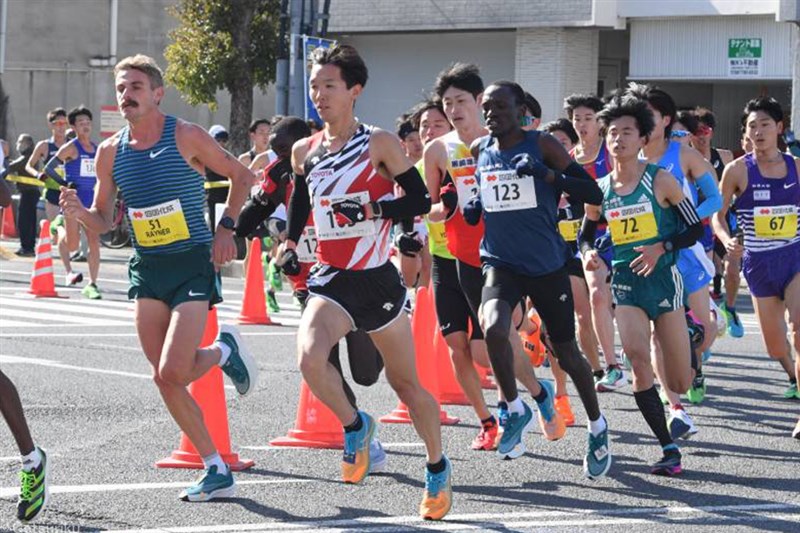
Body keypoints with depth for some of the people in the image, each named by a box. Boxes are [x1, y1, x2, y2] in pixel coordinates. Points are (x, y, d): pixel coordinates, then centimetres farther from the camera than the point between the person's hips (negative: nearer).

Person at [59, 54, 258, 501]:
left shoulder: (186, 137, -9)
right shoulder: (110, 152, 4)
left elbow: (241, 175, 3)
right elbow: (104, 221, 12)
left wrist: (227, 228, -7)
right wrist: (80, 212, -10)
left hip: (194, 266, -5)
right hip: (147, 269, 5)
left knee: (171, 373, -18)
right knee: (166, 379, 2)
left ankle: (224, 351, 15)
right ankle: (218, 471, 13)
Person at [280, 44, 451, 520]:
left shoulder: (380, 143, -7)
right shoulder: (305, 151, 6)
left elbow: (420, 201, -9)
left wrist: (371, 209, -22)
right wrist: (290, 246, 9)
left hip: (377, 279, -3)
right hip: (330, 280, 3)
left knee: (406, 382, 9)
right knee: (310, 356, -26)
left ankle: (439, 470, 30)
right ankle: (355, 428, 1)